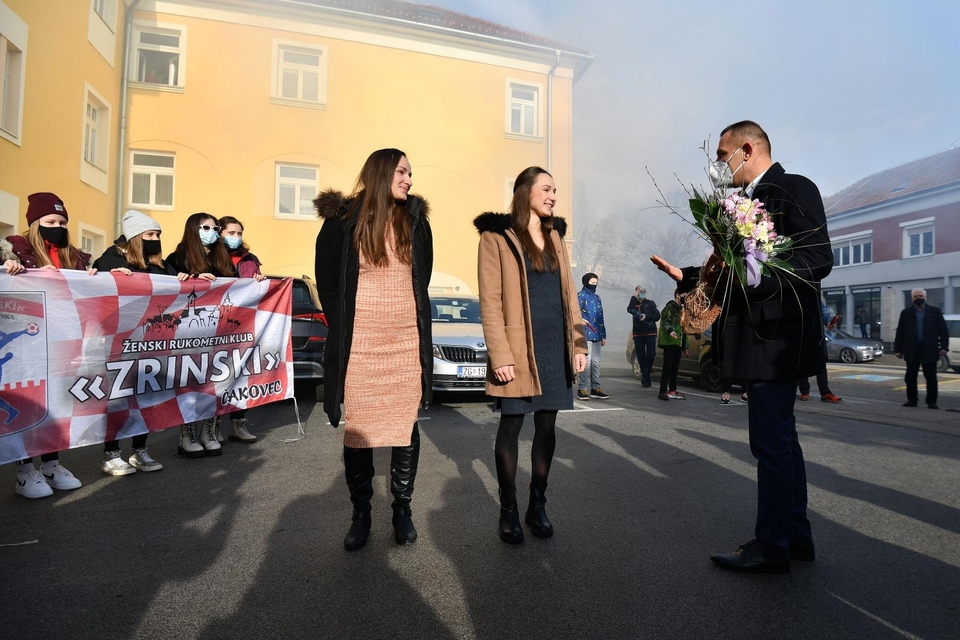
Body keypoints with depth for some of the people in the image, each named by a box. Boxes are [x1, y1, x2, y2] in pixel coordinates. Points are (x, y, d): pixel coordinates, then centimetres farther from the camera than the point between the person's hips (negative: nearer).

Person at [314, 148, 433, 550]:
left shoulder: (416, 221, 7)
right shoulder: (342, 221, -2)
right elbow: (327, 283, 5)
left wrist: (413, 322, 11)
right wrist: (343, 329, 7)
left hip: (407, 341, 2)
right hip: (359, 344, -2)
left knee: (405, 426, 7)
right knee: (357, 429, 5)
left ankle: (402, 510, 22)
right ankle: (361, 514, 21)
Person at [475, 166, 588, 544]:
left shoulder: (554, 236, 16)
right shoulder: (497, 236, -2)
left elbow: (568, 292, 14)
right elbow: (490, 301, -9)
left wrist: (578, 343, 7)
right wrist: (500, 354, -16)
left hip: (556, 347, 6)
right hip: (520, 349, -5)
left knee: (547, 425, 9)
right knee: (511, 425, 2)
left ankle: (537, 505, 22)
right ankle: (508, 510, 16)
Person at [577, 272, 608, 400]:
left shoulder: (597, 297, 21)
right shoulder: (580, 296, 0)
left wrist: (604, 335, 21)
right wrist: (580, 319, -35)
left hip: (597, 335, 7)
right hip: (586, 334, -7)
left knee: (596, 362, 8)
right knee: (587, 361, -10)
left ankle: (595, 388, 14)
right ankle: (582, 389, -4)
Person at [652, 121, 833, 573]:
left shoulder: (794, 189, -8)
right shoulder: (748, 202, 17)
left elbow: (818, 259, -18)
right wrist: (685, 275, 14)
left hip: (777, 337, -10)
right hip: (759, 337, 10)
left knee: (771, 442, -3)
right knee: (781, 438, 16)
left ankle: (771, 547, 10)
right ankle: (795, 534, 29)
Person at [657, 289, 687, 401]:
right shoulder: (670, 307, -3)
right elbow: (664, 321, -16)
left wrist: (684, 347, 23)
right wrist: (670, 330, -36)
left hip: (677, 343, 9)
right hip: (669, 342, -8)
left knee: (675, 368, 8)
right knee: (667, 367, -11)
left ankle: (672, 391, 14)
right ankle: (663, 392, -10)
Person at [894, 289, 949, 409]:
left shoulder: (935, 312, 5)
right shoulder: (906, 313, 7)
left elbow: (943, 331, 3)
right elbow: (900, 333, 5)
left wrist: (943, 347, -6)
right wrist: (898, 349, 1)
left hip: (929, 350, -1)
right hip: (912, 350, 1)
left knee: (931, 377, 3)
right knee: (910, 377, 4)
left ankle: (932, 402, 11)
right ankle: (912, 400, 14)